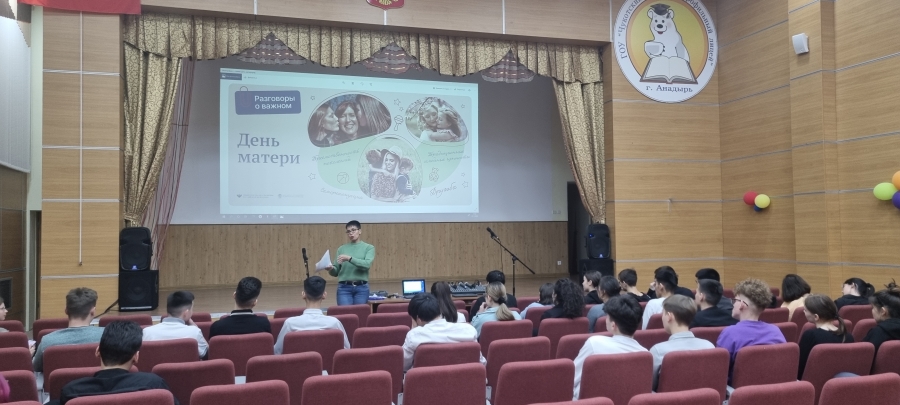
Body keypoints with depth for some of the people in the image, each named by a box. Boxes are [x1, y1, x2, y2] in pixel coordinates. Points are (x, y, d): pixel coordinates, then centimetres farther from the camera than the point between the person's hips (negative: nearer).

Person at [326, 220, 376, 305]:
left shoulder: (369, 247, 4)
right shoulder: (341, 249, 10)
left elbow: (367, 264, -13)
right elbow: (336, 272, 11)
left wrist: (349, 258, -23)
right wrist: (331, 268, -12)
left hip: (361, 288, 0)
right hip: (344, 288, 1)